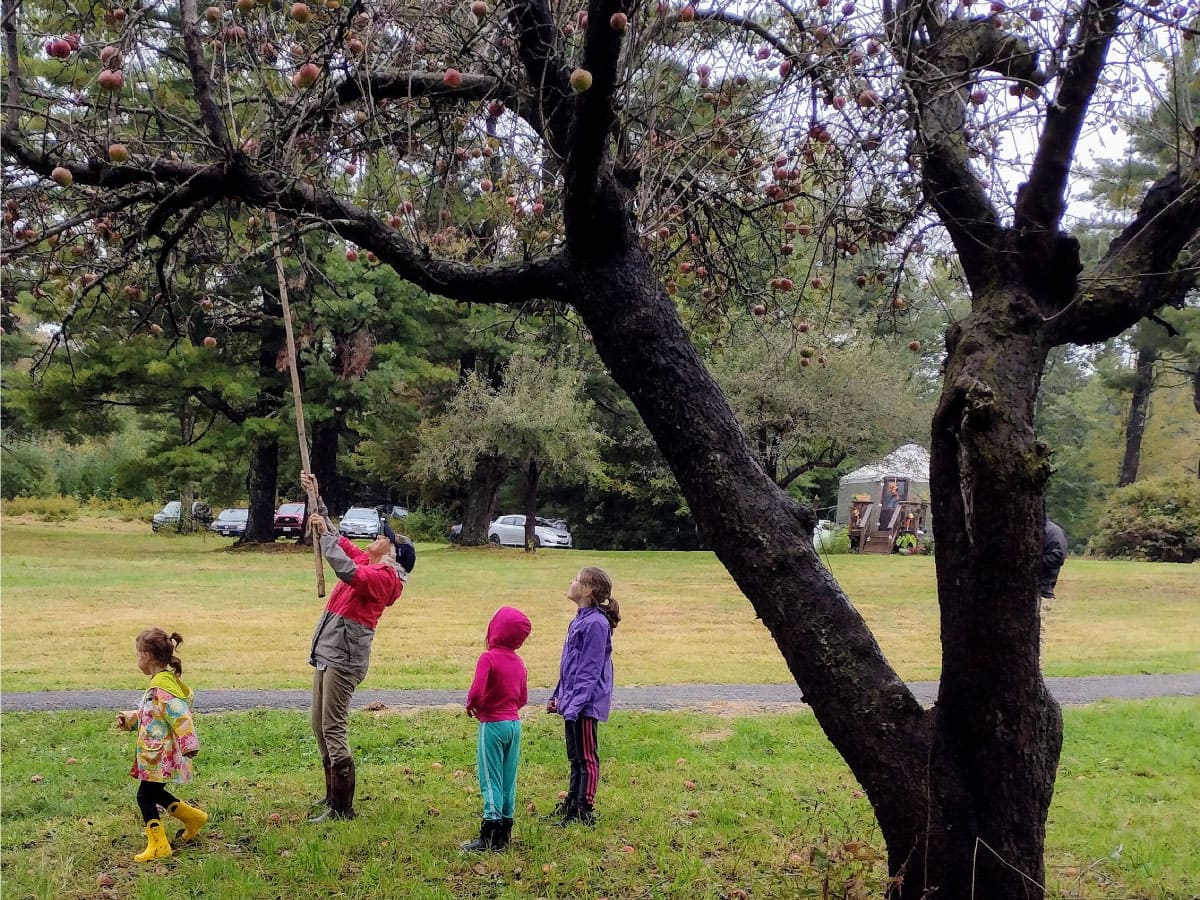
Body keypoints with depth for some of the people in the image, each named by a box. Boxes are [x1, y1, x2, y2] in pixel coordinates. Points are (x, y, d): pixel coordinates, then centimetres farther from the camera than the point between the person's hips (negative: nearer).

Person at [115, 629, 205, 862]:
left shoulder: (162, 686, -22)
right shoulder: (162, 682, 10)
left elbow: (179, 716, -29)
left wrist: (188, 745, -32)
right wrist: (129, 718, 19)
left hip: (161, 754, -10)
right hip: (155, 753, 10)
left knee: (146, 795, -2)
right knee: (153, 792, 19)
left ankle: (158, 845, 6)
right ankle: (194, 818, 30)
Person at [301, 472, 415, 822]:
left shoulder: (384, 577, -13)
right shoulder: (365, 561, 13)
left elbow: (348, 571, -31)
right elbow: (337, 539, 22)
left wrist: (324, 533, -24)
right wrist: (316, 497, 17)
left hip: (344, 658, -10)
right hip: (327, 653, 10)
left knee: (333, 729, -10)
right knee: (320, 726, 14)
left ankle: (341, 807, -6)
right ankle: (332, 796, 24)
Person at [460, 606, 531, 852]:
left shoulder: (488, 658, -14)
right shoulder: (518, 662, 7)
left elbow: (477, 691, -22)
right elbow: (523, 697, 11)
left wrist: (471, 705, -3)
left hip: (492, 724, -6)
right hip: (514, 723, 6)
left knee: (490, 780, -3)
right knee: (508, 780, 12)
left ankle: (491, 835, -5)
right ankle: (505, 830, 18)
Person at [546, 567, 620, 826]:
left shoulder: (595, 623, -19)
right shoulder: (580, 620, 13)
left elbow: (589, 670, -21)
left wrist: (574, 704, -23)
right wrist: (558, 696, 19)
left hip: (586, 704, -10)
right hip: (572, 701, 10)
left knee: (586, 758, -1)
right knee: (575, 757, 18)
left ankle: (585, 812, 7)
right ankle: (572, 804, 29)